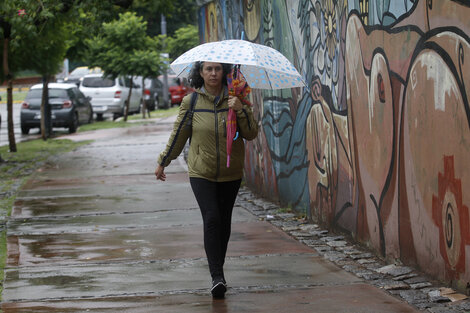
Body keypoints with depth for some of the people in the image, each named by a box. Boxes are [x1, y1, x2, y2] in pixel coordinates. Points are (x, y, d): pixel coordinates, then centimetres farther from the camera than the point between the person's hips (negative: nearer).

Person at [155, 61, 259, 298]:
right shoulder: (191, 102, -2)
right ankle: (217, 278, -19)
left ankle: (217, 271, 24)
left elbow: (251, 134, -5)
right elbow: (178, 134, 9)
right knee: (211, 219, -16)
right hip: (201, 172, -2)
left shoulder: (234, 99, 1)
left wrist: (241, 110, -19)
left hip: (231, 174, 2)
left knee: (224, 222, 7)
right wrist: (163, 162, 16)